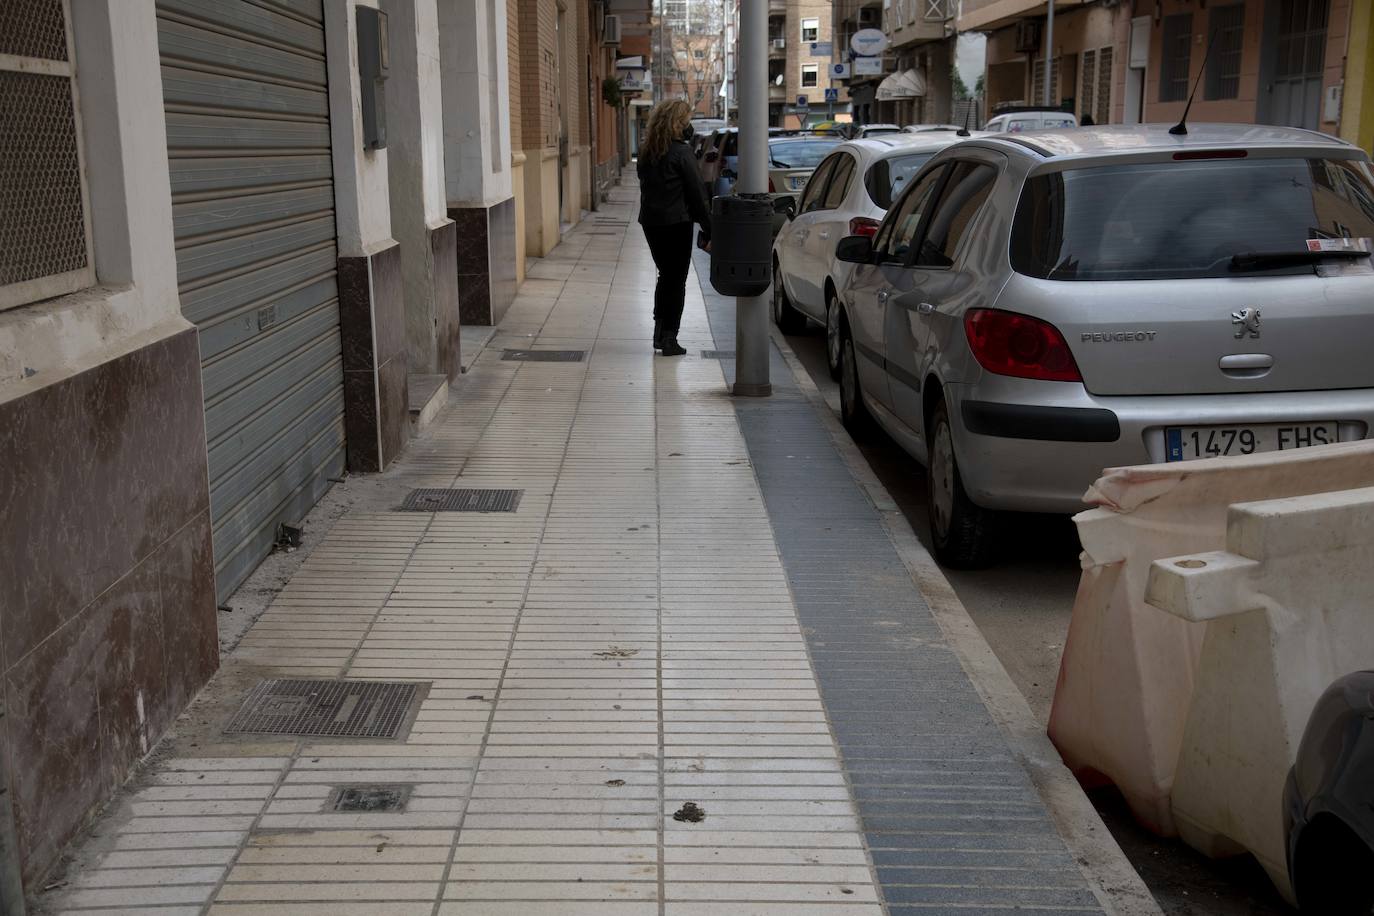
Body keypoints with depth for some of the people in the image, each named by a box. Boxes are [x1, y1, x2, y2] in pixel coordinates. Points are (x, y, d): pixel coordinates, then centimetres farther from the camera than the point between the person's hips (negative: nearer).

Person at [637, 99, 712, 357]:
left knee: (665, 276, 19)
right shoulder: (681, 152, -13)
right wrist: (708, 230, -8)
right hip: (676, 223, -6)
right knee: (677, 280, 3)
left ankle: (659, 332, 18)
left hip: (650, 222, 6)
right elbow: (696, 193, -12)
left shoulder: (646, 152, 8)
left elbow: (646, 187, 10)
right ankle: (669, 338, 1)